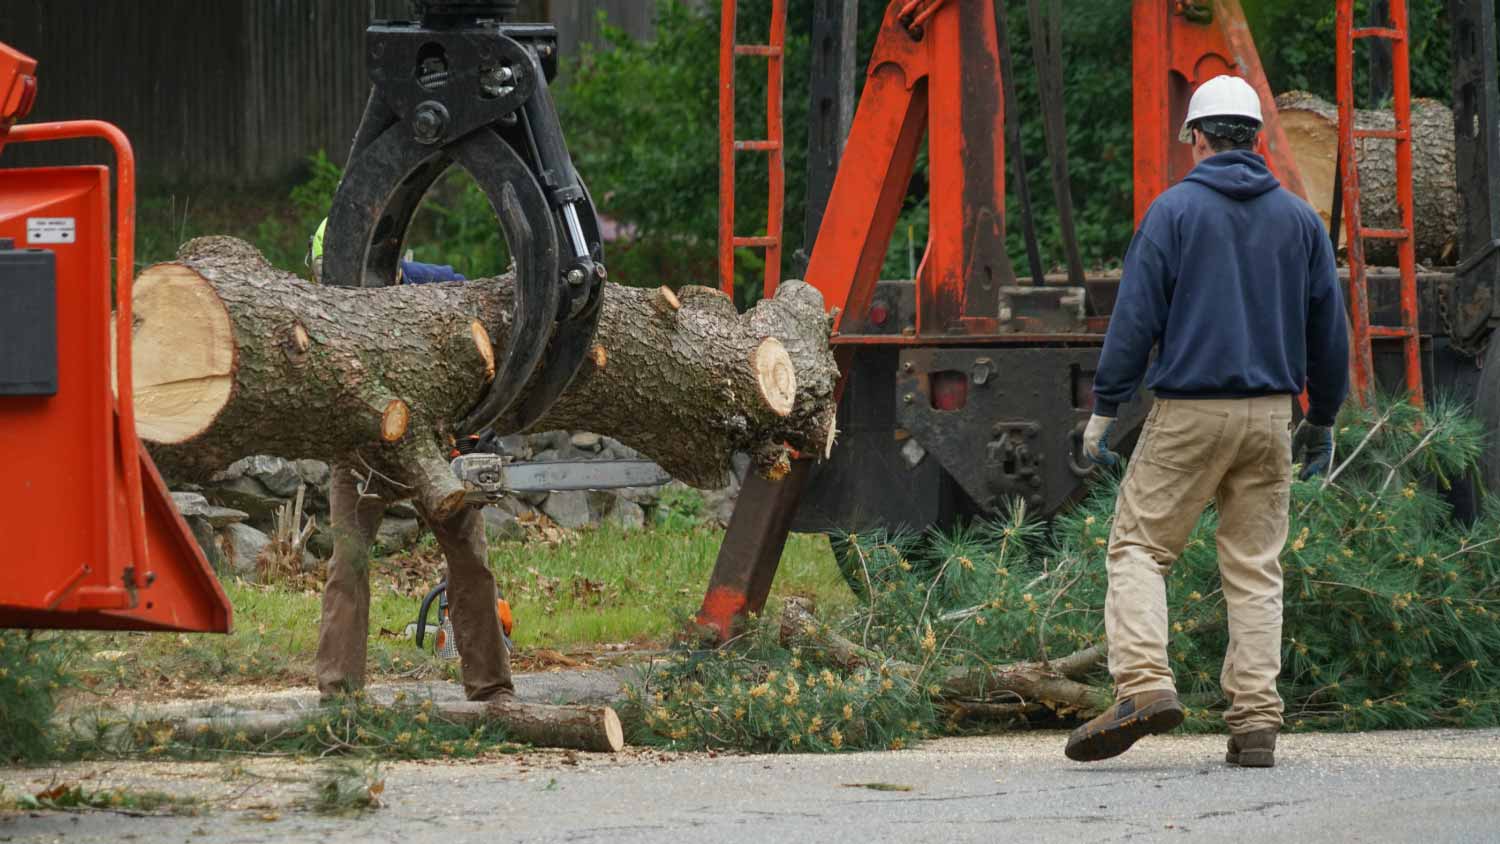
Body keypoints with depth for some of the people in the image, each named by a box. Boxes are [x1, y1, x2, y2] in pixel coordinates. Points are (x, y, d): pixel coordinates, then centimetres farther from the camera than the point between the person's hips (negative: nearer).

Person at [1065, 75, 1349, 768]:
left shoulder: (1174, 210, -4)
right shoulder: (1299, 218, 9)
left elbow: (1135, 316, -8)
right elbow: (1328, 327, 13)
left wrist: (1105, 407, -3)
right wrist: (1322, 419, 22)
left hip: (1187, 411, -4)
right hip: (1269, 416, 4)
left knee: (1138, 548, 2)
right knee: (1255, 568, 6)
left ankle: (1144, 684, -17)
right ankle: (1255, 721, 0)